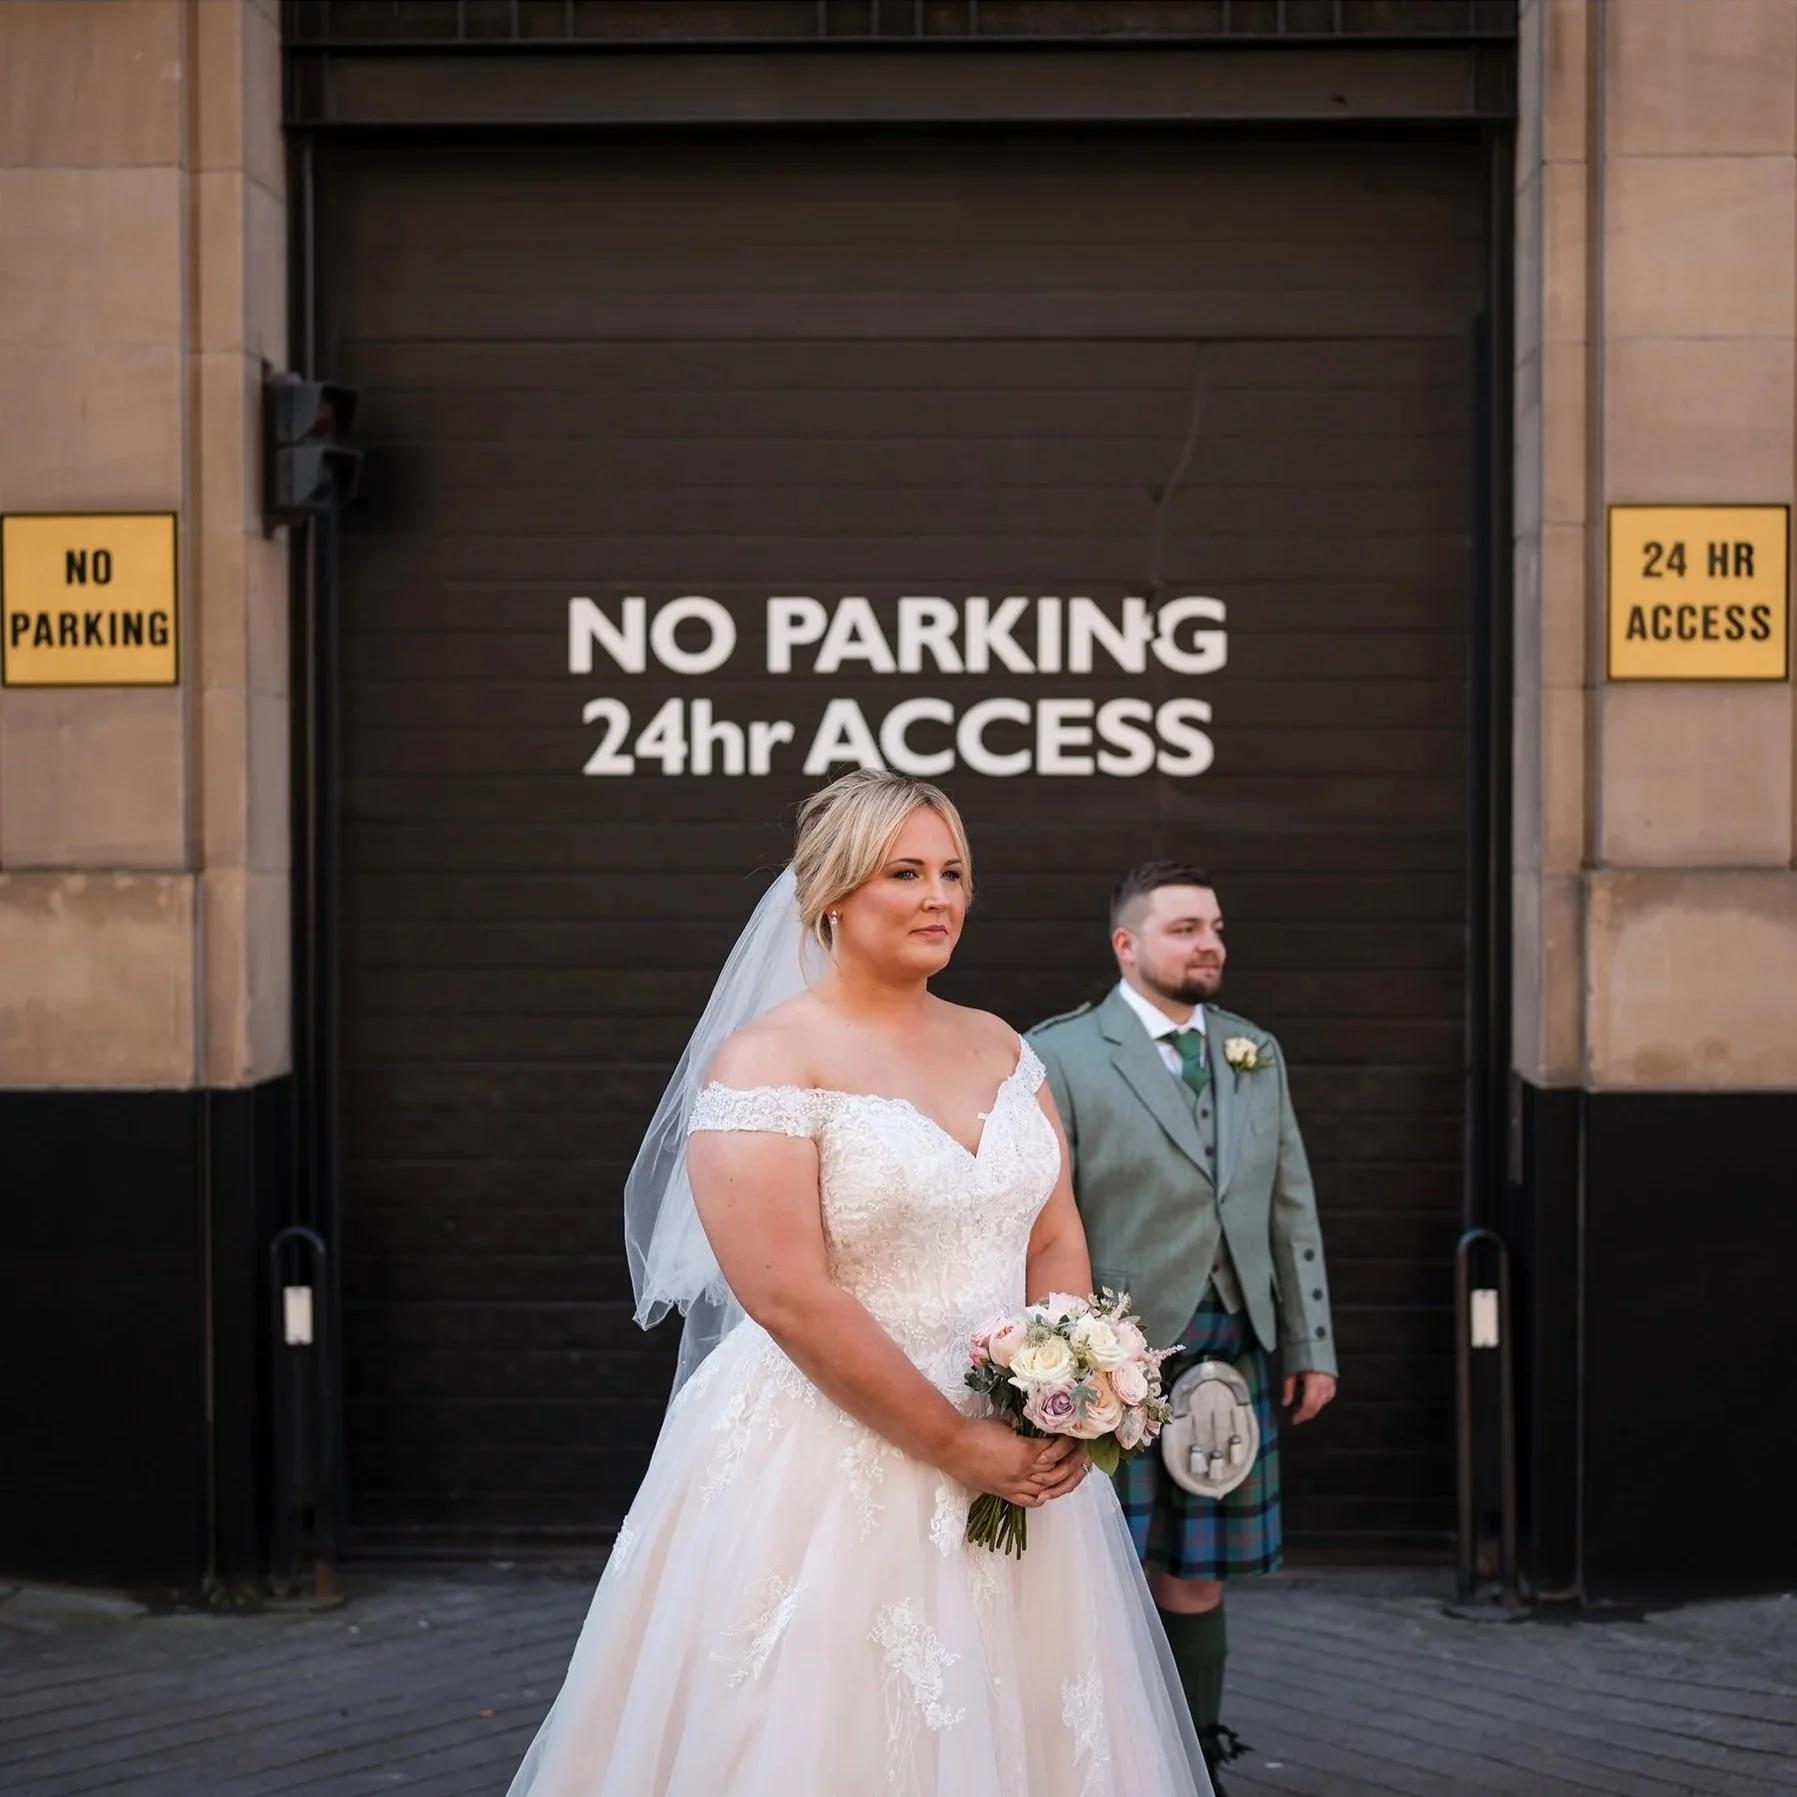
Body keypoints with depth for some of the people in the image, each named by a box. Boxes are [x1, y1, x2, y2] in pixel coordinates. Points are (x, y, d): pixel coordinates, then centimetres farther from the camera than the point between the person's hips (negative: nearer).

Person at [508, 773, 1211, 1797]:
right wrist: (958, 1446, -16)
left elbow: (1057, 1241, 9)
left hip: (1016, 1463, 6)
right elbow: (789, 1297, -18)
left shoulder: (1000, 1048, 10)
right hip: (828, 1473, -6)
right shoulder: (767, 1059, -11)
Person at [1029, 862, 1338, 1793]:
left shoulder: (1256, 1052, 15)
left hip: (1230, 1357, 5)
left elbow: (1292, 1210, 16)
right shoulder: (1059, 1055, -4)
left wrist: (1312, 1347, 13)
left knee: (1195, 1583, 9)